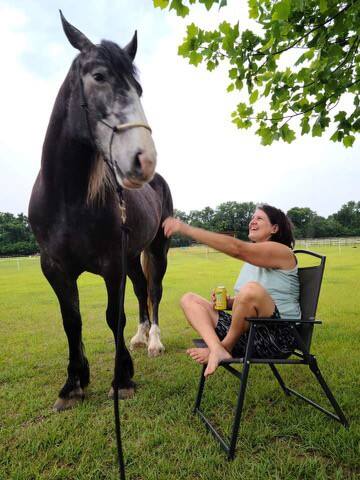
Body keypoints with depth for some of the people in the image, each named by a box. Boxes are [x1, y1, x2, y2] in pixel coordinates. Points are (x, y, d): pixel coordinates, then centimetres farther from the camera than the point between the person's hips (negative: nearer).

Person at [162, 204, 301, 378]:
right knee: (189, 299, -2)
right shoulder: (252, 259, 20)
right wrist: (228, 302, 1)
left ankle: (225, 347, -13)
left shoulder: (282, 252, -6)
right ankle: (217, 349, -27)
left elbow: (237, 248, -24)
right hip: (246, 332, 8)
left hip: (278, 336, -8)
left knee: (251, 288, -38)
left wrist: (187, 229, -27)